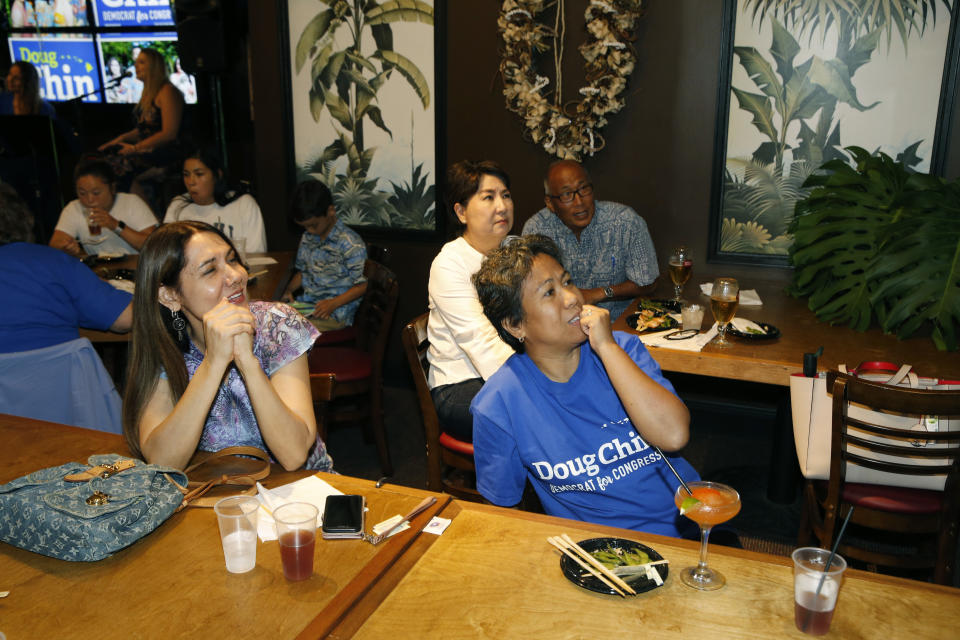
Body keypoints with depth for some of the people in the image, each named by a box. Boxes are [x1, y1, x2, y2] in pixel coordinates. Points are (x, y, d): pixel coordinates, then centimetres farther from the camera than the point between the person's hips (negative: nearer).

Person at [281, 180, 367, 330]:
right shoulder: (307, 238, 11)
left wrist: (333, 304, -21)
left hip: (335, 313, -7)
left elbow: (362, 285, -11)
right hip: (305, 304, 7)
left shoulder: (351, 244, -13)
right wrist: (289, 290, 5)